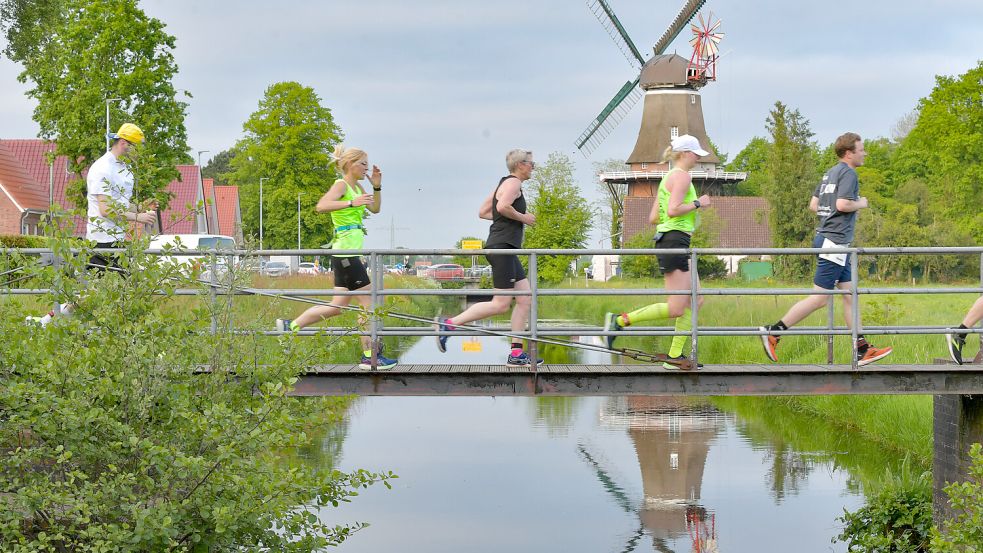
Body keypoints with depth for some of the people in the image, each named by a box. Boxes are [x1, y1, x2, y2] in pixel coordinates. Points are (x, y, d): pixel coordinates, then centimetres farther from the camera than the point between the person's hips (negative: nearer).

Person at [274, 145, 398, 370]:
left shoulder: (356, 187, 18)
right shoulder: (341, 185, -10)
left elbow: (375, 209, 27)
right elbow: (321, 206, -26)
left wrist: (377, 186, 12)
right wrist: (351, 203, -34)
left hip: (346, 254, 10)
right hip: (346, 252, -10)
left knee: (337, 306, 12)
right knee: (369, 304, -5)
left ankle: (290, 325, 15)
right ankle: (370, 357, -1)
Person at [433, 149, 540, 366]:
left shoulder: (503, 184, 21)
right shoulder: (513, 183, -9)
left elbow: (483, 212, 22)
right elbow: (502, 207, -27)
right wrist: (522, 217, -11)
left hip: (505, 249, 11)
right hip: (502, 246, -11)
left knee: (525, 299, 6)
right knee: (501, 304, -10)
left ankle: (516, 354, 4)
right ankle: (448, 324, -6)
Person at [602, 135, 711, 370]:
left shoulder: (669, 178, 20)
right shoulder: (682, 176, -10)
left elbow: (653, 218, 18)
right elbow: (673, 210, -24)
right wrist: (697, 203, -11)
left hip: (667, 240, 11)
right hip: (675, 241, -11)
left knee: (696, 301, 9)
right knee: (676, 309, -12)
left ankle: (674, 356, 7)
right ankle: (620, 320, -8)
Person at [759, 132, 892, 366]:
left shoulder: (830, 173, 17)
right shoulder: (848, 173, -10)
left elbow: (813, 204, 18)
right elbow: (842, 204, -22)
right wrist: (861, 204, -5)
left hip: (826, 236, 10)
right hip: (835, 241, -10)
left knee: (849, 294, 8)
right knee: (819, 298, -8)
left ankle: (862, 350, 8)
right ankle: (773, 332, -6)